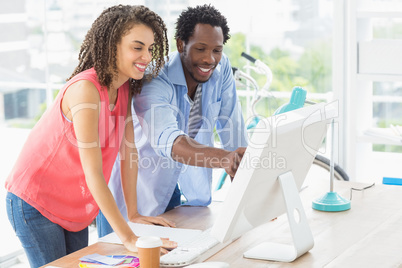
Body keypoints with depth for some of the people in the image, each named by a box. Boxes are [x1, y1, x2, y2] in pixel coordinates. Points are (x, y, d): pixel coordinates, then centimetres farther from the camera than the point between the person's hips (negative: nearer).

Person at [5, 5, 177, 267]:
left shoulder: (125, 88, -1)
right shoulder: (85, 90, -27)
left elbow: (128, 152, 3)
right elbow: (93, 173, -30)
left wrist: (134, 214, 0)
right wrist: (128, 238, -31)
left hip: (74, 207, 8)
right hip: (35, 204, -8)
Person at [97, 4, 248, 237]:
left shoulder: (222, 68, -10)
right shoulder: (154, 81, -29)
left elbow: (233, 126, -5)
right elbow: (167, 141, -46)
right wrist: (224, 158, -63)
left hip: (187, 181, 5)